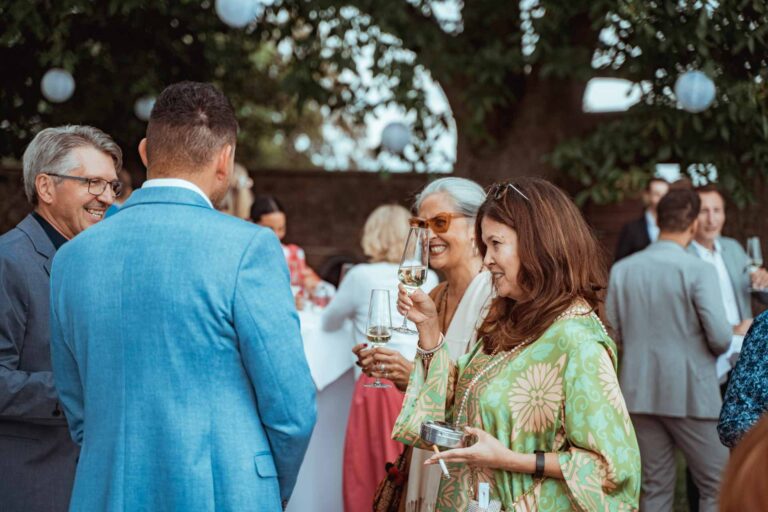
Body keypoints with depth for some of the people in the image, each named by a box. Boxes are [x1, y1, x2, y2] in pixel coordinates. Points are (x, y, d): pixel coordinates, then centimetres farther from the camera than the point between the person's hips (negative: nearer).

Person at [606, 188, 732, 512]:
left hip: (639, 391, 5)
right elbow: (720, 339, -17)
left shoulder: (622, 269, 1)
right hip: (690, 393, -5)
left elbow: (613, 333, 4)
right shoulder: (698, 271, -13)